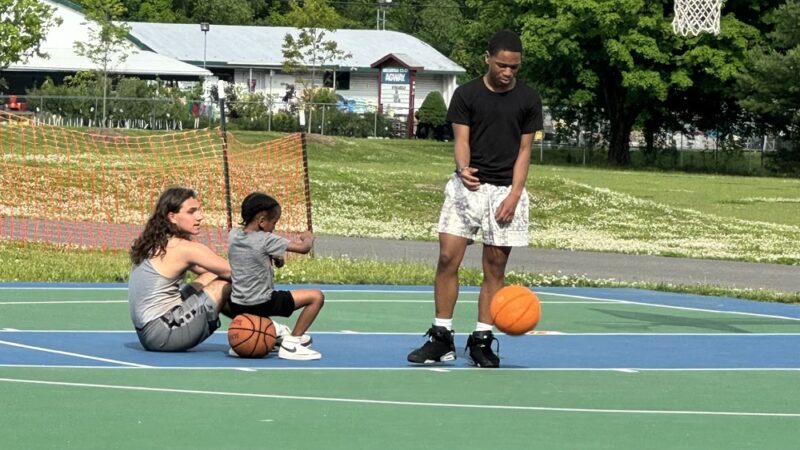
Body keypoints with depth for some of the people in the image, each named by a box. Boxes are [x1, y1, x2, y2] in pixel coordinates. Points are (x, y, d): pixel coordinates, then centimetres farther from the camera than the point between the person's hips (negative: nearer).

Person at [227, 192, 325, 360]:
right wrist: (308, 237, 9)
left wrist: (277, 257, 10)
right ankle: (291, 343, -2)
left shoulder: (233, 235, 3)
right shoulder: (266, 240, -17)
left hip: (236, 305, 7)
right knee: (316, 296, -3)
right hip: (260, 305, -7)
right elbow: (304, 248, -13)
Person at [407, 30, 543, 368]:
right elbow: (461, 140, -4)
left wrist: (513, 195, -9)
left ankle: (482, 341, 8)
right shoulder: (466, 95, 0)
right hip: (467, 187, 0)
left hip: (506, 190, 0)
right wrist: (464, 169, -27)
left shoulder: (528, 100, 1)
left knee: (495, 266, 1)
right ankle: (442, 338, 0)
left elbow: (524, 150, 2)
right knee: (448, 258, -7)